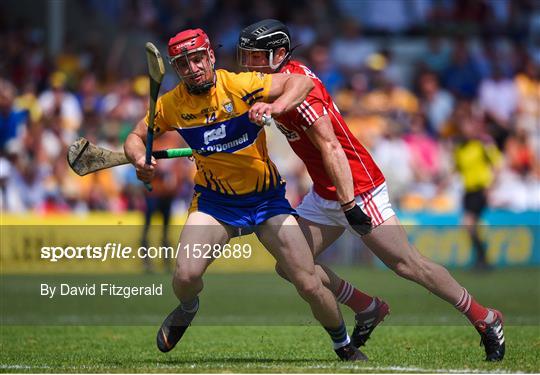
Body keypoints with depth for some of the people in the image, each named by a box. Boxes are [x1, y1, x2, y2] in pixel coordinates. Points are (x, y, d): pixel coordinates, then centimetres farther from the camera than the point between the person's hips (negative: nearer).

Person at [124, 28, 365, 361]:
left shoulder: (240, 85, -18)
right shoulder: (171, 105, -8)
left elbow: (302, 83, -23)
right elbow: (136, 138, 5)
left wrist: (275, 107, -42)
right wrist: (140, 161, -18)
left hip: (267, 196, -2)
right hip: (215, 202, 2)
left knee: (310, 286, -7)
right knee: (186, 276, -22)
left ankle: (344, 346, 22)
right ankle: (187, 309, 17)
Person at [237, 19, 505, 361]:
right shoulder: (279, 79, 5)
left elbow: (331, 148, -26)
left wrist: (350, 204, -28)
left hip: (357, 189, -9)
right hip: (324, 195, 9)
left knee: (408, 265, -5)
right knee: (289, 265, 1)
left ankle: (487, 320, 8)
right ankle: (367, 309, 15)